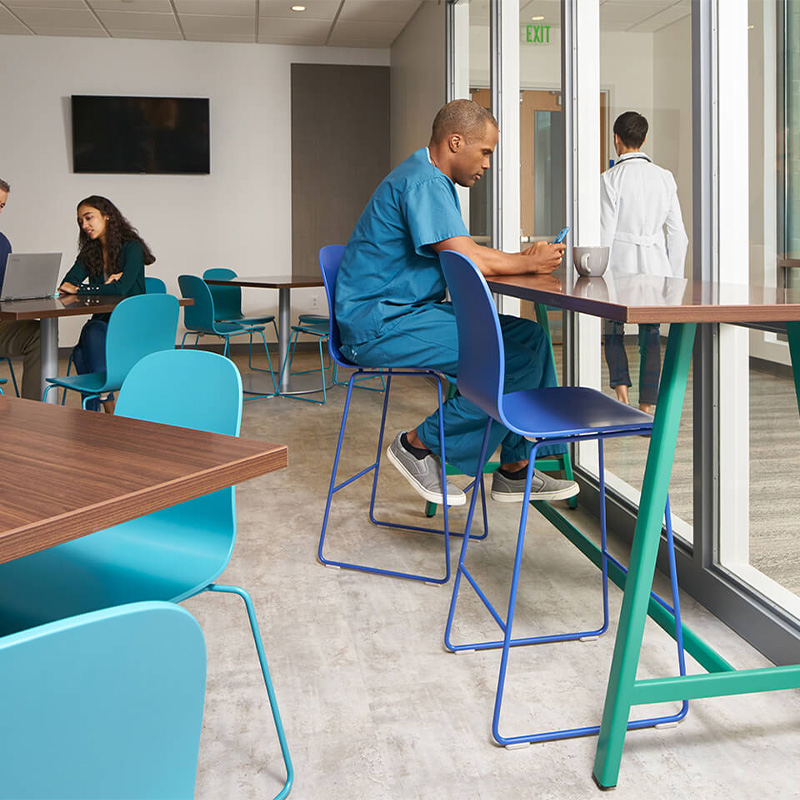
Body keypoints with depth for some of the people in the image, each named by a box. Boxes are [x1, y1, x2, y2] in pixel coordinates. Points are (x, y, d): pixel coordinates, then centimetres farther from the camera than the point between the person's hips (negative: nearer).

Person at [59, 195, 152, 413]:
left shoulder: (131, 247, -6)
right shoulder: (89, 252, 14)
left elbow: (121, 289, -21)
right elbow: (65, 286, 0)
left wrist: (79, 290, -18)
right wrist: (106, 285, -14)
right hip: (102, 324, 5)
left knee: (93, 330, -36)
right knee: (80, 355, -30)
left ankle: (109, 409, -34)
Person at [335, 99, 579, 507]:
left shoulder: (435, 180, 18)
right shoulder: (424, 183, -17)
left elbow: (468, 252, 20)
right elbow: (468, 261, -23)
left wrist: (526, 256, 5)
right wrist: (530, 263, -8)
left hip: (412, 312, 11)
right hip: (381, 326, -11)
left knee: (530, 338, 4)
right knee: (515, 357, -20)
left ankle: (515, 469, 6)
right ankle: (420, 444, -5)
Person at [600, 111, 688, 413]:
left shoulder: (611, 178, -8)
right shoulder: (665, 178, 5)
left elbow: (605, 234, -10)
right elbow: (677, 234, 5)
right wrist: (674, 277, 12)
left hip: (620, 265, -3)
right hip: (656, 266, 3)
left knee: (613, 332, 14)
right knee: (651, 338, 7)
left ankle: (621, 393, 0)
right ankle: (648, 407, 7)